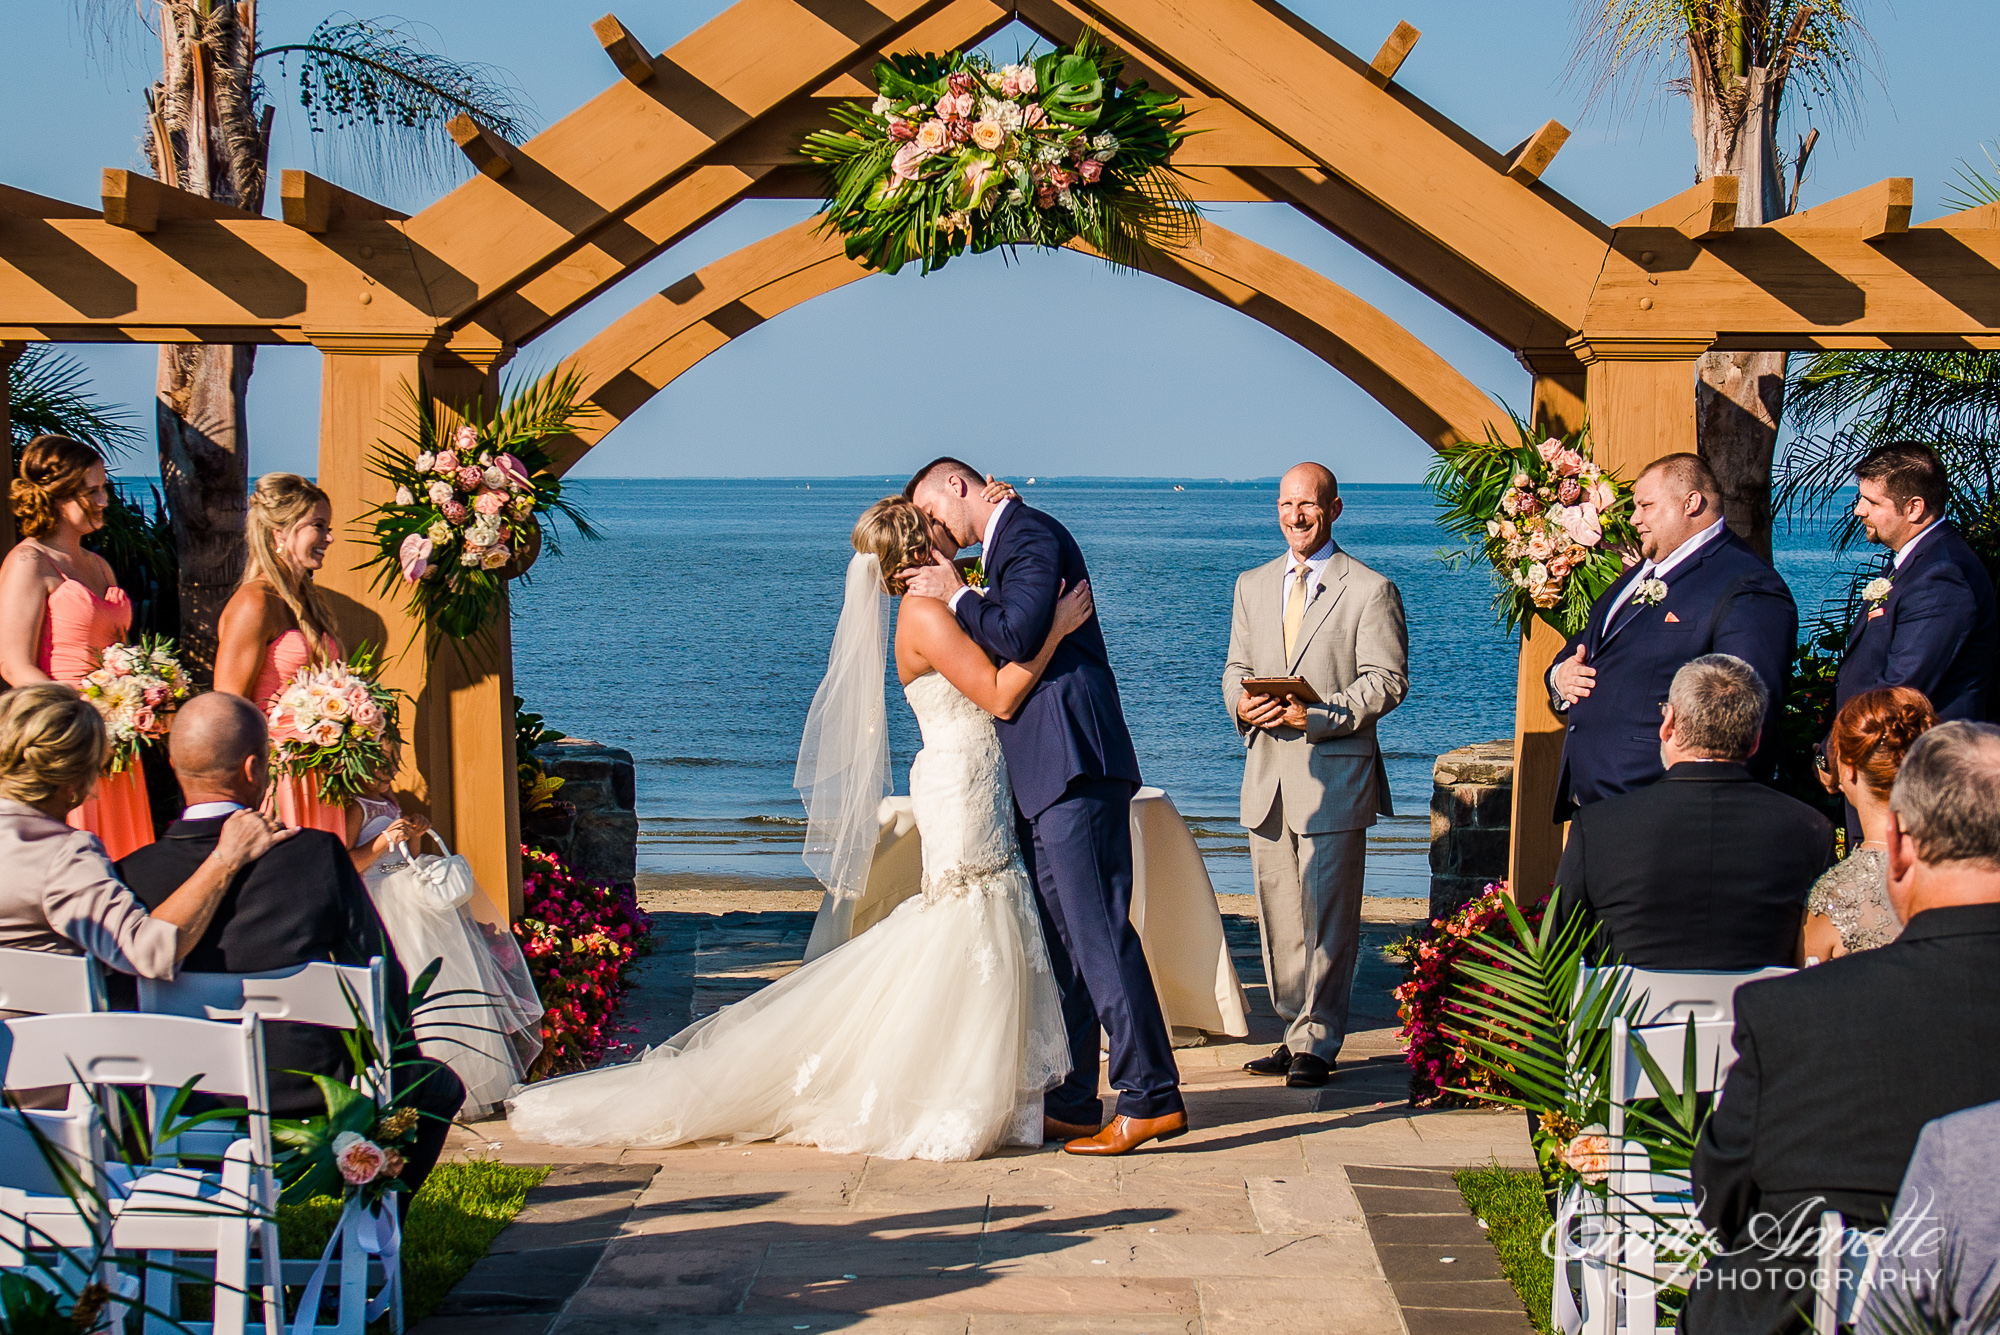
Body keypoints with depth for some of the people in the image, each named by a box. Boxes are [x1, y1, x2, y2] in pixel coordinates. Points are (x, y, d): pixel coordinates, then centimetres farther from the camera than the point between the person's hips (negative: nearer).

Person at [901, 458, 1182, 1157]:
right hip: (1039, 774, 10)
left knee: (1097, 930, -11)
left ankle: (1152, 1098, -10)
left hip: (1071, 760, -10)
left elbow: (1019, 638, -20)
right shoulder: (1005, 545, 24)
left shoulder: (1030, 535, -6)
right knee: (1058, 938, 11)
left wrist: (957, 596, -6)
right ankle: (1070, 1103, 16)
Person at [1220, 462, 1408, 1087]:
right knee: (1278, 914, 9)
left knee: (1327, 916, -4)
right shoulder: (1252, 585, 15)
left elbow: (1387, 680, -7)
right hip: (1267, 773, 5)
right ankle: (1296, 1031, 19)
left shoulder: (1371, 591, -2)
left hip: (1334, 773, -5)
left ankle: (1316, 1043, 4)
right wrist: (1241, 704, -6)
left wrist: (1318, 714, -18)